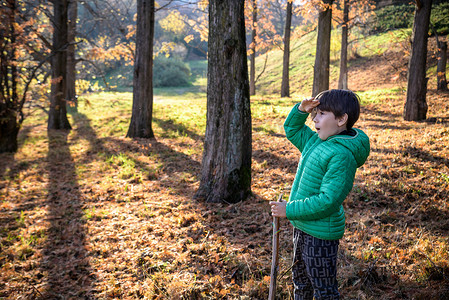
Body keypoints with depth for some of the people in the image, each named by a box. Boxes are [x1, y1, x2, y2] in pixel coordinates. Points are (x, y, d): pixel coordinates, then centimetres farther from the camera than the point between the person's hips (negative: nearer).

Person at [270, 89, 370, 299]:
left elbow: (328, 201, -29)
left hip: (321, 234, -9)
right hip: (302, 225, 9)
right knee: (301, 281, 28)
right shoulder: (315, 141, 3)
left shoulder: (342, 155, -25)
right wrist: (301, 110, 2)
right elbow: (291, 129, 22)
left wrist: (289, 210, -23)